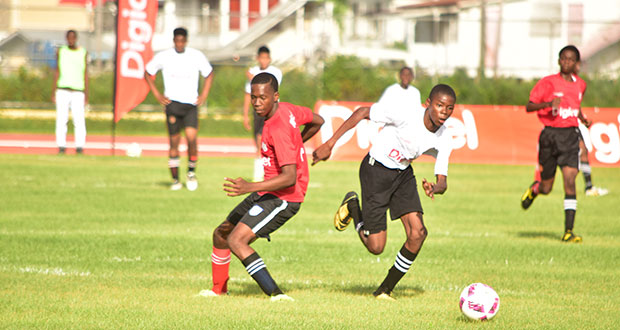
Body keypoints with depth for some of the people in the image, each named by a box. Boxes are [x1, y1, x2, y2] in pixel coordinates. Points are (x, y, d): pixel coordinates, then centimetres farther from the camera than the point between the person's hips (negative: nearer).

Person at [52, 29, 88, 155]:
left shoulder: (83, 53, 8)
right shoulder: (61, 52, 11)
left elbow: (85, 74, 9)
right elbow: (57, 72, 12)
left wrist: (86, 95, 4)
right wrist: (53, 92, 5)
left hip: (78, 91, -1)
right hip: (62, 90, 1)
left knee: (79, 120, -8)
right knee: (61, 119, -3)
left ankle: (80, 146, -4)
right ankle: (61, 146, 1)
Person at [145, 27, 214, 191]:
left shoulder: (197, 56, 1)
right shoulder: (163, 56, 0)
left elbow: (209, 74, 16)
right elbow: (148, 73, 14)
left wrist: (204, 95, 6)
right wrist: (157, 94, 6)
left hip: (191, 104, 0)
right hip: (172, 103, 0)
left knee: (191, 136, -19)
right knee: (174, 141, -1)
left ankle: (191, 171, 3)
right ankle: (175, 180, 9)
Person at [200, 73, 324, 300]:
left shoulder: (278, 130, -26)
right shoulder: (286, 109, 2)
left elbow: (290, 177, -32)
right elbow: (317, 121, 20)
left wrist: (249, 187, -39)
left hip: (283, 198, -10)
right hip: (266, 195, 10)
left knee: (236, 240, -26)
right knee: (221, 235, 18)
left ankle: (275, 294, -31)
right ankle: (218, 289, 39)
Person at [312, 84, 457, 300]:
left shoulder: (443, 140, -12)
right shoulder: (406, 114, -28)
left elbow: (442, 182, -10)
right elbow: (362, 112, -20)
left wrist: (434, 188, -37)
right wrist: (330, 144, -21)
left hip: (403, 174, 5)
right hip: (376, 170, -5)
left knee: (417, 233, -14)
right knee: (376, 247, -7)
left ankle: (385, 290, 4)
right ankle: (352, 206, 23)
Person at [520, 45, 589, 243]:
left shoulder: (580, 85, 10)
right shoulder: (548, 83, -4)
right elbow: (529, 107, -7)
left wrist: (583, 119, 11)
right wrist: (548, 104, -23)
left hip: (571, 136, 2)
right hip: (550, 135, -2)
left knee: (570, 181, -14)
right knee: (546, 188, 6)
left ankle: (569, 231, -14)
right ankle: (534, 188, 46)